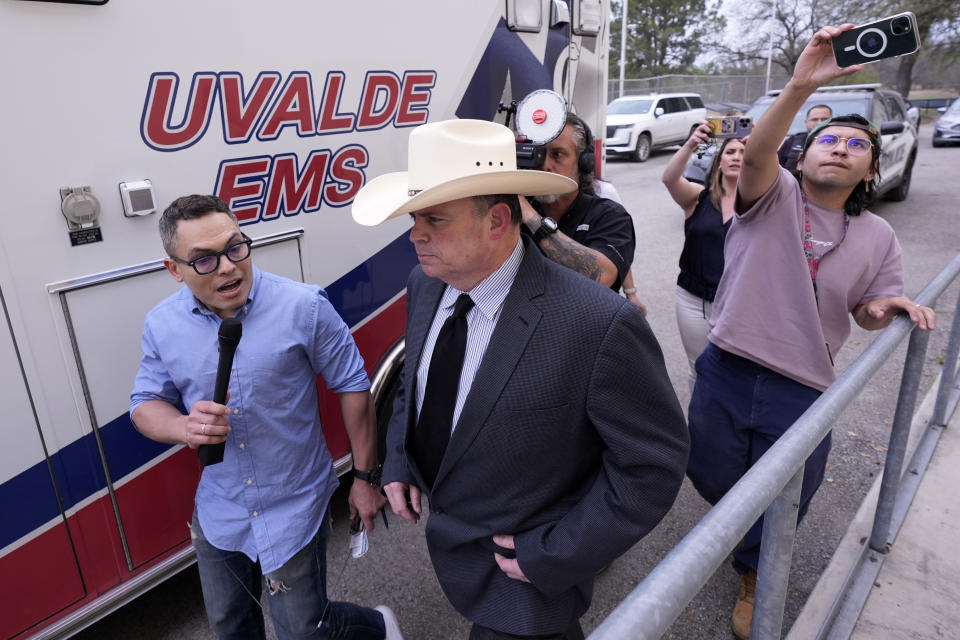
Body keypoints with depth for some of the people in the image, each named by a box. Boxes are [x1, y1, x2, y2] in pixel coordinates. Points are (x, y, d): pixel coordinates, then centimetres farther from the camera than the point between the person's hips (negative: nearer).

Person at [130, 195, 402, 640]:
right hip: (218, 515, 4)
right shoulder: (162, 325, -7)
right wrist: (183, 427, -21)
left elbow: (352, 387, -11)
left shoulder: (304, 307, -19)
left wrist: (365, 478, -6)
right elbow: (145, 404, 4)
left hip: (295, 509, -4)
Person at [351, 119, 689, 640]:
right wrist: (397, 463, 0)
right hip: (446, 533, 7)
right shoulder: (424, 285, -10)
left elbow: (655, 461, -22)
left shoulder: (601, 325, -33)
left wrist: (554, 556, -20)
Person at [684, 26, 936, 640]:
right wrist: (800, 87, -40)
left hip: (801, 391, 2)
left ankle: (754, 578, 47)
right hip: (725, 372, -1)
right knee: (712, 477, 19)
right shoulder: (774, 195, -3)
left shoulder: (877, 237, 6)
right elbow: (756, 155, -25)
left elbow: (869, 311, 13)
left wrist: (885, 307, -10)